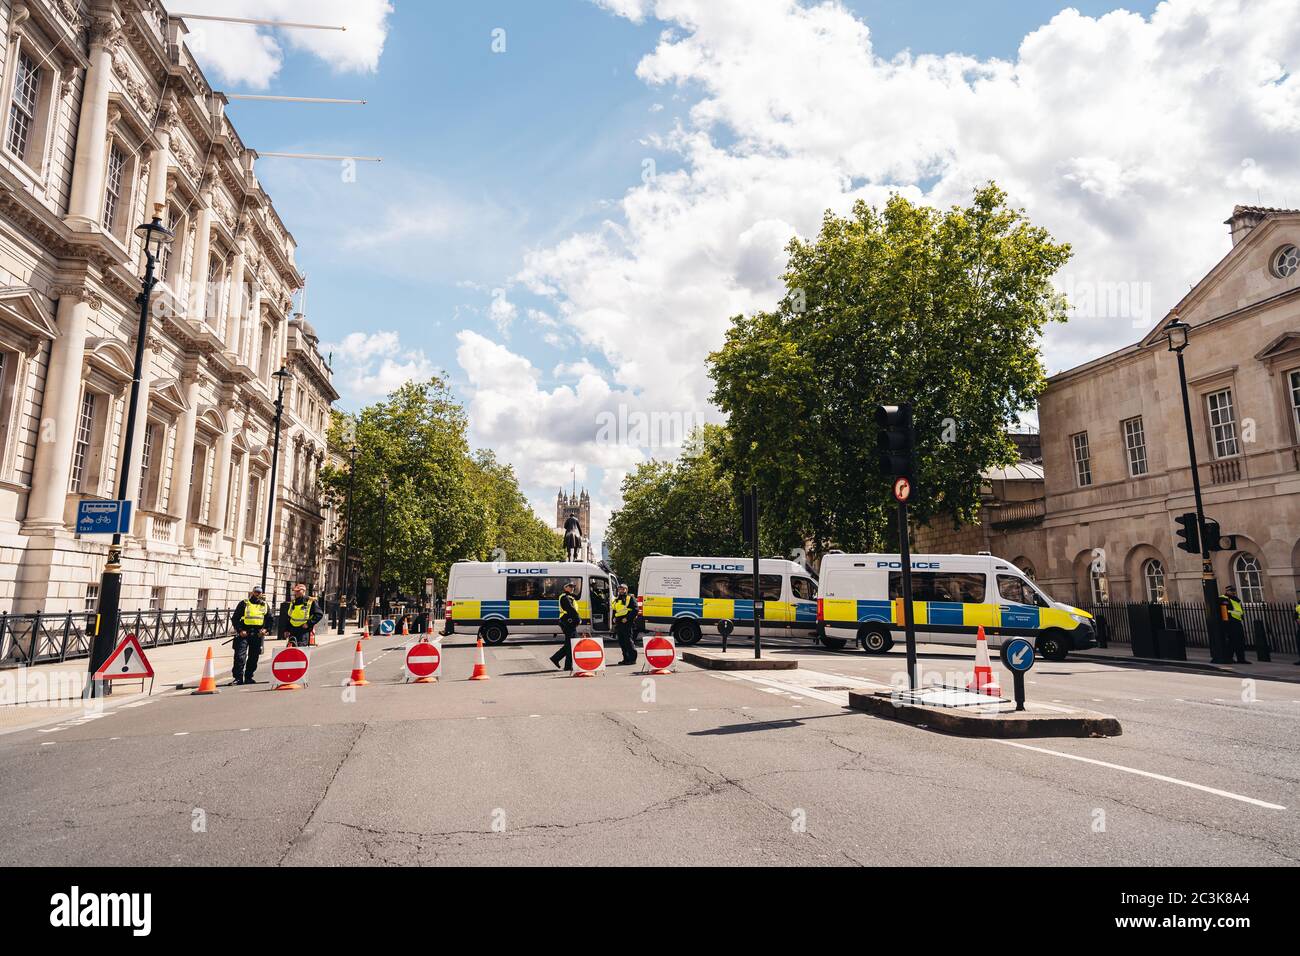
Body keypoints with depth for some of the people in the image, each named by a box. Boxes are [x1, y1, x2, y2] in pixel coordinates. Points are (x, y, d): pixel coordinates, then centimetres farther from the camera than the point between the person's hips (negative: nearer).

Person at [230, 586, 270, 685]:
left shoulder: (264, 605, 14)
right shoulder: (244, 604, 5)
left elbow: (269, 619, 16)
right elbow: (234, 618, 2)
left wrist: (265, 629, -2)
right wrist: (240, 630, -10)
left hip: (257, 634, 3)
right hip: (244, 633, -3)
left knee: (253, 657, 6)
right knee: (240, 656, -11)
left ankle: (248, 677, 16)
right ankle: (238, 678, -7)